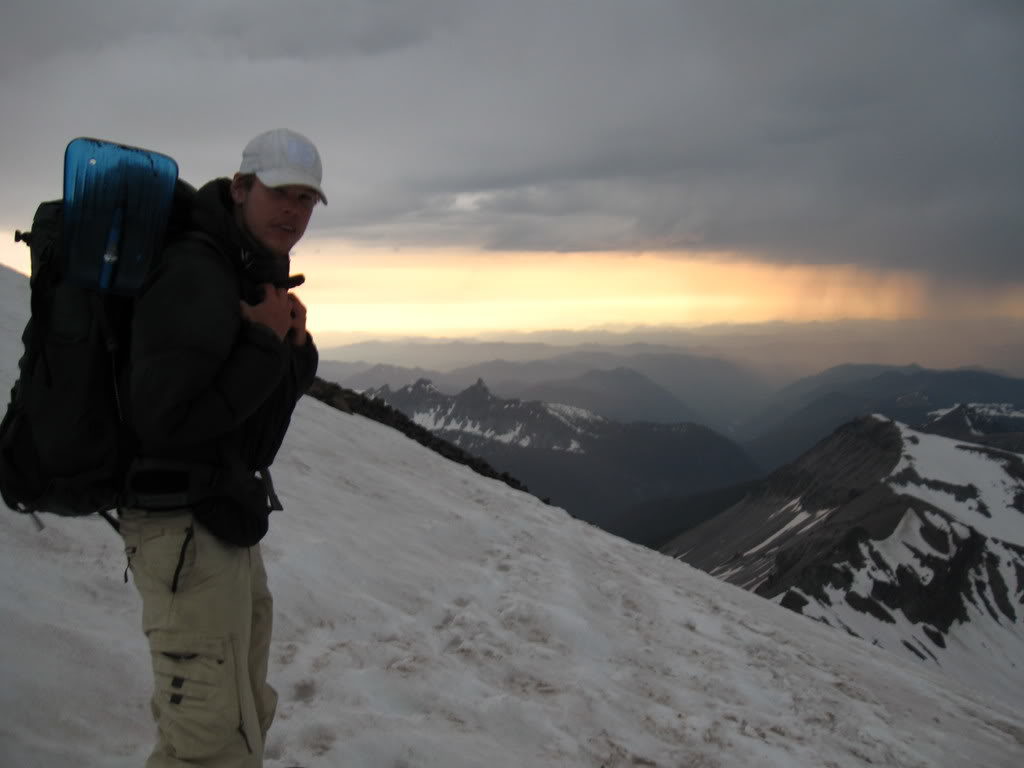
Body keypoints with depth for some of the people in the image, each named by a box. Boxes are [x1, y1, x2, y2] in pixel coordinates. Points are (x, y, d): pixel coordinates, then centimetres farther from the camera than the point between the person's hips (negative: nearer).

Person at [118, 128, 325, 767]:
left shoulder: (255, 277, 13)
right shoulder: (194, 277, -19)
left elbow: (274, 397, 16)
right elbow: (165, 422, -25)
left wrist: (295, 345, -4)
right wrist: (264, 344, -20)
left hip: (227, 519, 10)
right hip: (187, 527, -10)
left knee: (247, 714, 21)